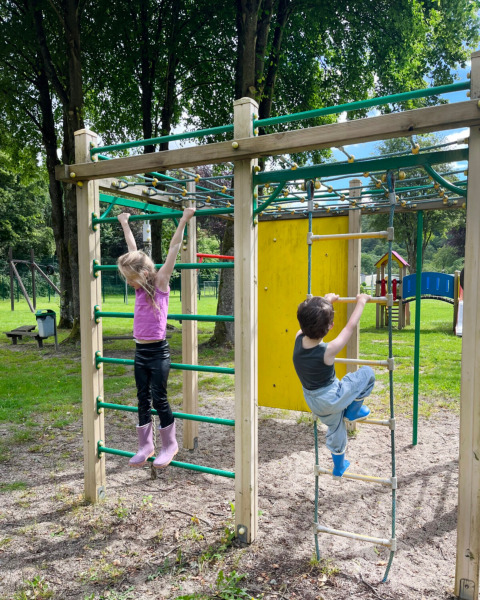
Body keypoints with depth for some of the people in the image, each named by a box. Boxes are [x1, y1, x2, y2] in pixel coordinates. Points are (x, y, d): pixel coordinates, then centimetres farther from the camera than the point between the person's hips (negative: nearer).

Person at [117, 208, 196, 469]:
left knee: (159, 399, 2)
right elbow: (133, 251, 15)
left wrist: (184, 220, -10)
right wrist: (124, 223, 25)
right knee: (143, 399, 12)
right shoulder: (140, 287, 6)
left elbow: (173, 248, -11)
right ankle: (145, 446, 25)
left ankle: (170, 445, 19)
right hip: (140, 351, 6)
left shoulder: (160, 282, -9)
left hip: (158, 352, -6)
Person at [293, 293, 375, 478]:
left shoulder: (299, 339, -18)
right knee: (367, 373, 5)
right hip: (332, 399, -6)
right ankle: (353, 411, 21)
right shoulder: (328, 351, -32)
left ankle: (339, 467, 51)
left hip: (314, 403, 6)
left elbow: (310, 319, 2)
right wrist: (361, 301, -7)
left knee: (335, 429, 31)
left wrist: (327, 300, 14)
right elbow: (350, 326, -20)